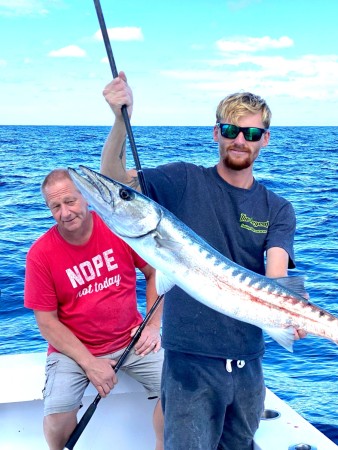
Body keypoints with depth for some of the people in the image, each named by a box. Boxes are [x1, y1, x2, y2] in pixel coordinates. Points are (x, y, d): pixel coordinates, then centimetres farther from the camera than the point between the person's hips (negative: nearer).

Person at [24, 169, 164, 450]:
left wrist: (153, 325, -6)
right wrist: (89, 362, -15)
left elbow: (155, 272, 3)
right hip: (74, 347, -1)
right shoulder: (41, 254, -12)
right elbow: (47, 323, -8)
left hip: (130, 339, 2)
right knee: (58, 412, -22)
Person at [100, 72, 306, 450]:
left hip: (247, 360, 4)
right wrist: (121, 119, -30)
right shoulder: (186, 182, -3)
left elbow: (276, 273, -12)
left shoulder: (278, 210, 3)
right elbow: (114, 179, -14)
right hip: (190, 358, -4)